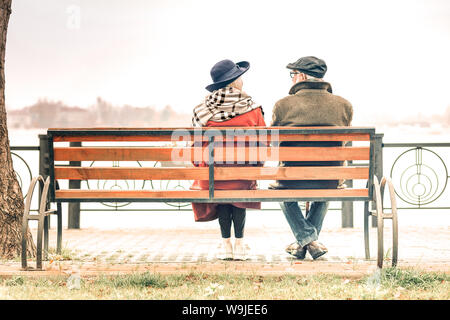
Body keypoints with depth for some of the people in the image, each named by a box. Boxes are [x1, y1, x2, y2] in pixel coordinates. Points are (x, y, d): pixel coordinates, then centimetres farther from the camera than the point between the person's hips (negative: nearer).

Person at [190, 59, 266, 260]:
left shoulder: (204, 109, -3)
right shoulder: (252, 108, -6)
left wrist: (198, 165, 14)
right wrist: (257, 165, 12)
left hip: (214, 167, 1)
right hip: (243, 167, -1)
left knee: (221, 200, 13)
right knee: (240, 199, 12)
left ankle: (226, 243, 12)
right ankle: (239, 243, 11)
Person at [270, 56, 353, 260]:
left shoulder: (283, 105, -5)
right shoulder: (344, 106, 1)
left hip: (293, 183, -2)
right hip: (330, 185, 2)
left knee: (281, 189, 35)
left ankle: (307, 239, 21)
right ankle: (307, 242, 40)